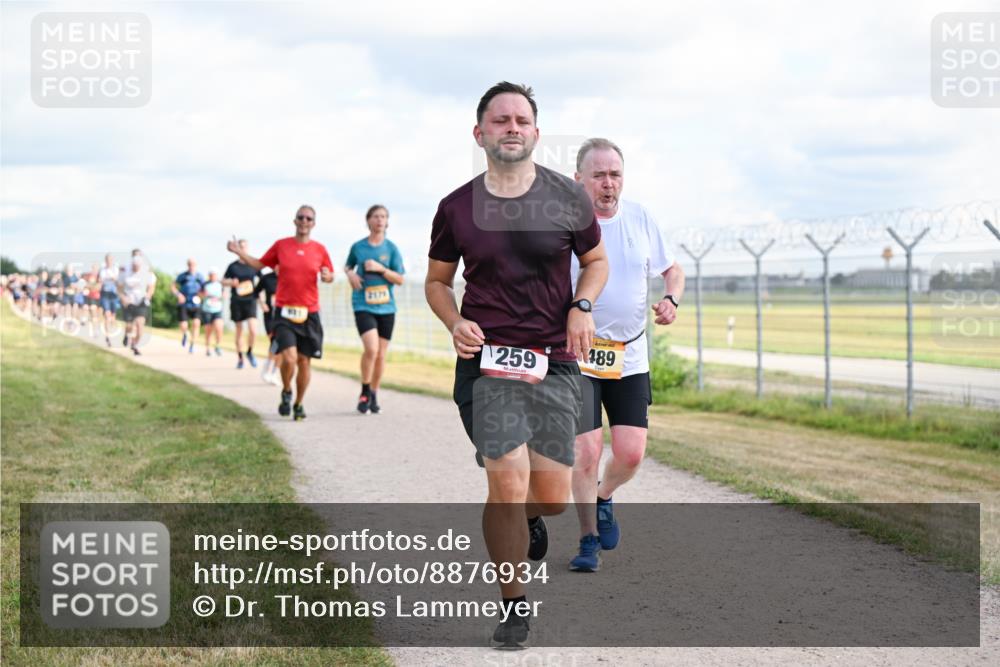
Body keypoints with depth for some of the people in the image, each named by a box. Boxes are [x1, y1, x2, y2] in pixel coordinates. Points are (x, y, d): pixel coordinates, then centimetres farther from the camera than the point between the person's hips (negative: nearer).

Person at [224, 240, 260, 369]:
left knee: (253, 330, -16)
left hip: (250, 301, -1)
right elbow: (223, 281, 11)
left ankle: (250, 352, 8)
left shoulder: (253, 265, 3)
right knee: (239, 331, 8)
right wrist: (231, 282, -11)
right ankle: (240, 358, 21)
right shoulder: (233, 266, 3)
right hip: (236, 302, 1)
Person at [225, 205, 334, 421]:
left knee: (304, 361, 4)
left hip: (309, 313, 1)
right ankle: (286, 393, 12)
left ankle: (298, 404, 22)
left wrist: (327, 276, -9)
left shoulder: (319, 250, 4)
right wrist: (239, 253, 3)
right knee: (289, 358, -17)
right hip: (284, 311, -1)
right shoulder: (281, 245, 3)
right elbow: (259, 264, 15)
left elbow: (330, 275, 14)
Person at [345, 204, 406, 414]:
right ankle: (365, 393, -2)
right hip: (363, 306, -2)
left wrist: (380, 268, -13)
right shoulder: (358, 247, 3)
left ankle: (374, 395, 23)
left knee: (381, 354, 6)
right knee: (371, 348, -20)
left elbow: (400, 279, 1)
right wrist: (351, 274, -1)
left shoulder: (391, 248, 3)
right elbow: (348, 266, 22)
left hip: (386, 308, 2)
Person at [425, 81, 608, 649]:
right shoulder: (457, 208, 0)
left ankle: (529, 519, 43)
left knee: (553, 496, 3)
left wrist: (582, 306, -3)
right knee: (508, 481, -15)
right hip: (488, 359, -1)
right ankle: (514, 608, 3)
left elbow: (596, 261, 16)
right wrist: (455, 323, -6)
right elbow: (437, 281, 14)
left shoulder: (568, 198, 1)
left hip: (555, 362, 2)